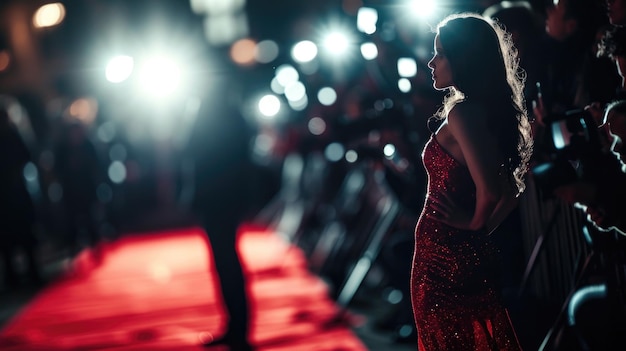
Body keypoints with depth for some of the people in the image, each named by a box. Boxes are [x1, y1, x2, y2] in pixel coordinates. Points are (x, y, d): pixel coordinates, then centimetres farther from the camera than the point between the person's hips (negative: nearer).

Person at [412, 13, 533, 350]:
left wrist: (476, 223, -10)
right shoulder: (489, 109, 8)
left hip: (443, 256, -9)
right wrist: (484, 227, 7)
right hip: (470, 255, 9)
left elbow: (488, 190, -28)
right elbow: (510, 190, 14)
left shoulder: (462, 113, -19)